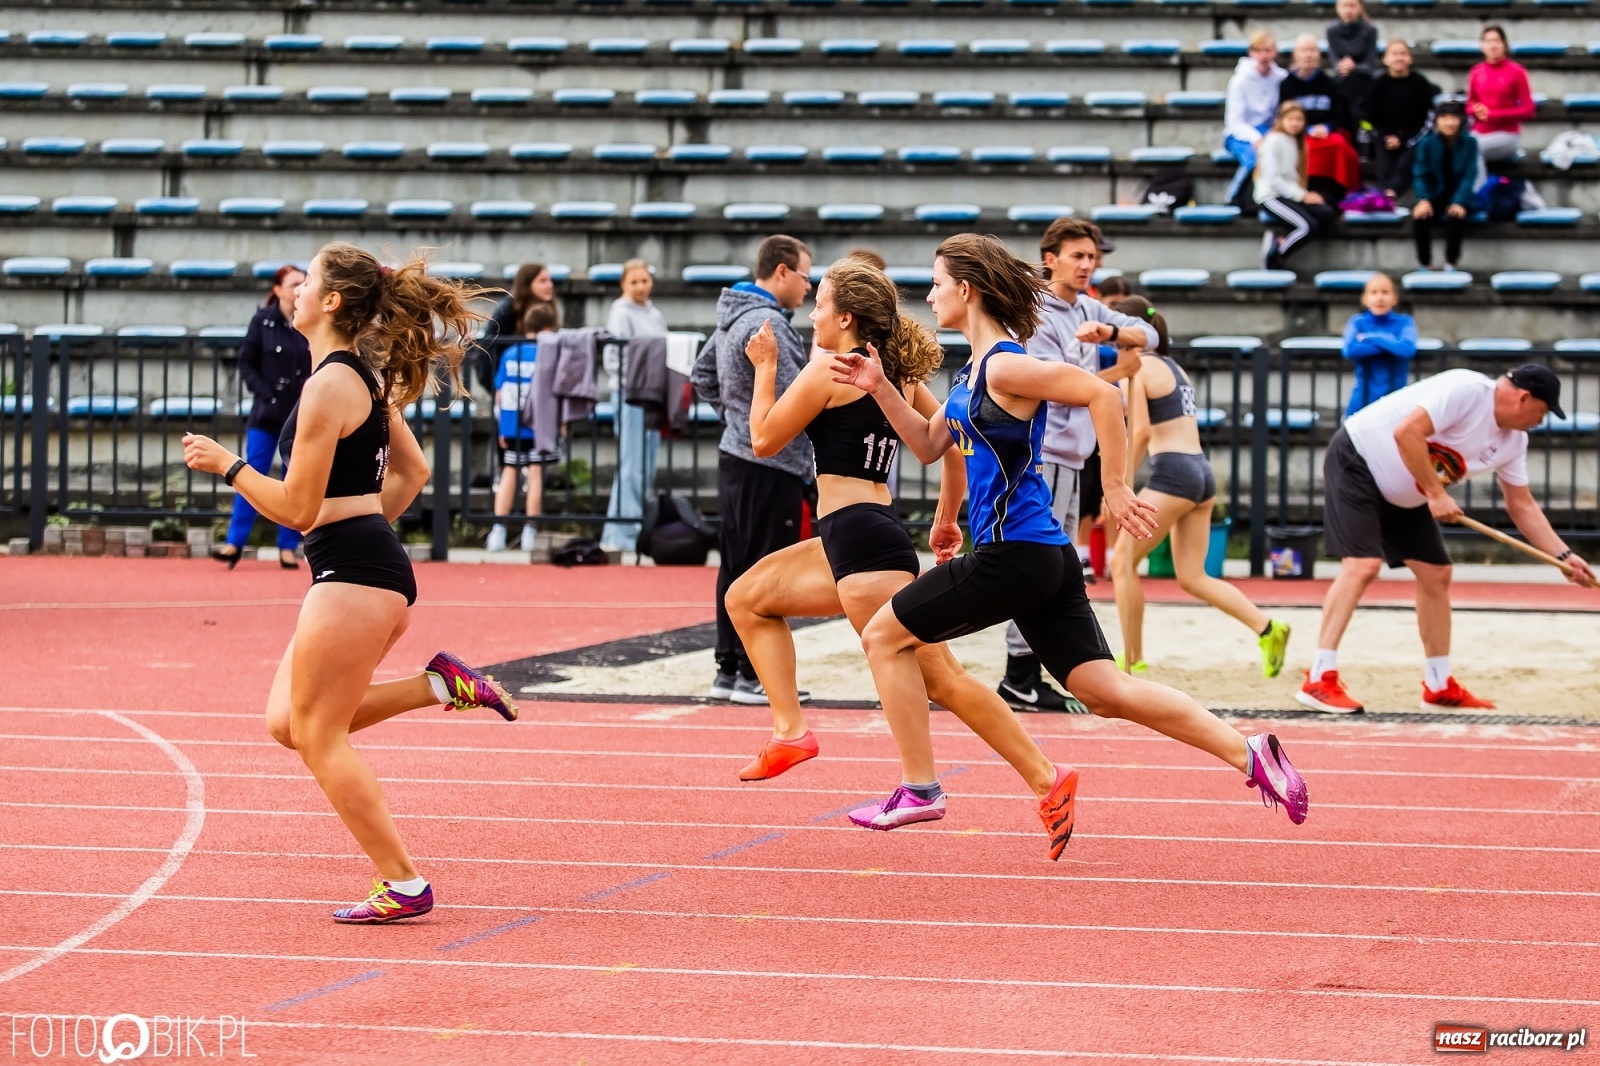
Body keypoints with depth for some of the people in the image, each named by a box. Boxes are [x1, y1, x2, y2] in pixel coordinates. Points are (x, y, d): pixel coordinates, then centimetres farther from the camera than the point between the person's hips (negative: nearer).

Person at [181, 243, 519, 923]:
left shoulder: (329, 387, -16)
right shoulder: (368, 377, 14)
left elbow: (297, 509, -16)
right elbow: (413, 471, 24)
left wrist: (226, 465, -6)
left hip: (350, 574, -10)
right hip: (377, 566, 10)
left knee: (319, 737, -2)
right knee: (289, 723, 15)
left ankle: (403, 885, 0)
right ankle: (440, 685, 10)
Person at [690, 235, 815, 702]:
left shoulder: (732, 317, 13)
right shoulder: (767, 324, -18)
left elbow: (703, 375, 24)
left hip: (737, 456, 10)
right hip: (771, 465, -10)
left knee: (736, 565, 12)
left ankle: (728, 668, 17)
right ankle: (756, 675, -2)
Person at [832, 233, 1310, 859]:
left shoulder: (1004, 367, -14)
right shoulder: (974, 372, 16)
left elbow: (1102, 395, -21)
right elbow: (928, 445, 24)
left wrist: (1116, 489, -19)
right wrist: (880, 388, 13)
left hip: (1015, 555, -10)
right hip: (1043, 557, 10)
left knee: (884, 637, 2)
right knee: (1104, 692, 5)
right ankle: (1250, 755, -1)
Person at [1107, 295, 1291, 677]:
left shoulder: (1138, 368, -7)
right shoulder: (1173, 366, 20)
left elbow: (1141, 432, -15)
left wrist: (1122, 485, -11)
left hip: (1172, 473, -9)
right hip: (1201, 471, 9)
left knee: (1123, 562, 3)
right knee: (1193, 577, 10)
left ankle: (1132, 659, 6)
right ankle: (1267, 628, -2)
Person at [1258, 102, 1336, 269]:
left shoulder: (1295, 141, 16)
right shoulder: (1274, 141, -9)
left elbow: (1292, 176, 14)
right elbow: (1272, 179, -15)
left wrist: (1304, 194, -5)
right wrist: (1302, 196, -15)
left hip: (1289, 194, 8)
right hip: (1271, 197, -8)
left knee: (1327, 215, -15)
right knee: (1308, 226, -26)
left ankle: (1280, 242, -12)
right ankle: (1273, 256, -11)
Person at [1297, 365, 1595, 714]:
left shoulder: (1513, 441, 2)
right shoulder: (1468, 390, -26)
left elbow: (1522, 506, 10)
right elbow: (1406, 432, -33)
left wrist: (1565, 556, 3)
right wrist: (1436, 494, -30)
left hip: (1404, 495, 10)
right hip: (1358, 460, -10)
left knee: (1436, 574, 7)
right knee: (1363, 564, -22)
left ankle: (1439, 688, 18)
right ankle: (1319, 681, -22)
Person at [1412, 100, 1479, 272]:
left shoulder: (1469, 142, -7)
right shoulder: (1427, 143, -4)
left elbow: (1469, 176, -11)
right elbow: (1421, 175, -6)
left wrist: (1459, 202, -25)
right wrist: (1423, 200, -24)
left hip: (1457, 196, -1)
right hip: (1435, 195, 1)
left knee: (1455, 216, -35)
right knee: (1420, 216, -30)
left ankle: (1450, 265, -22)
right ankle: (1424, 265, -17)